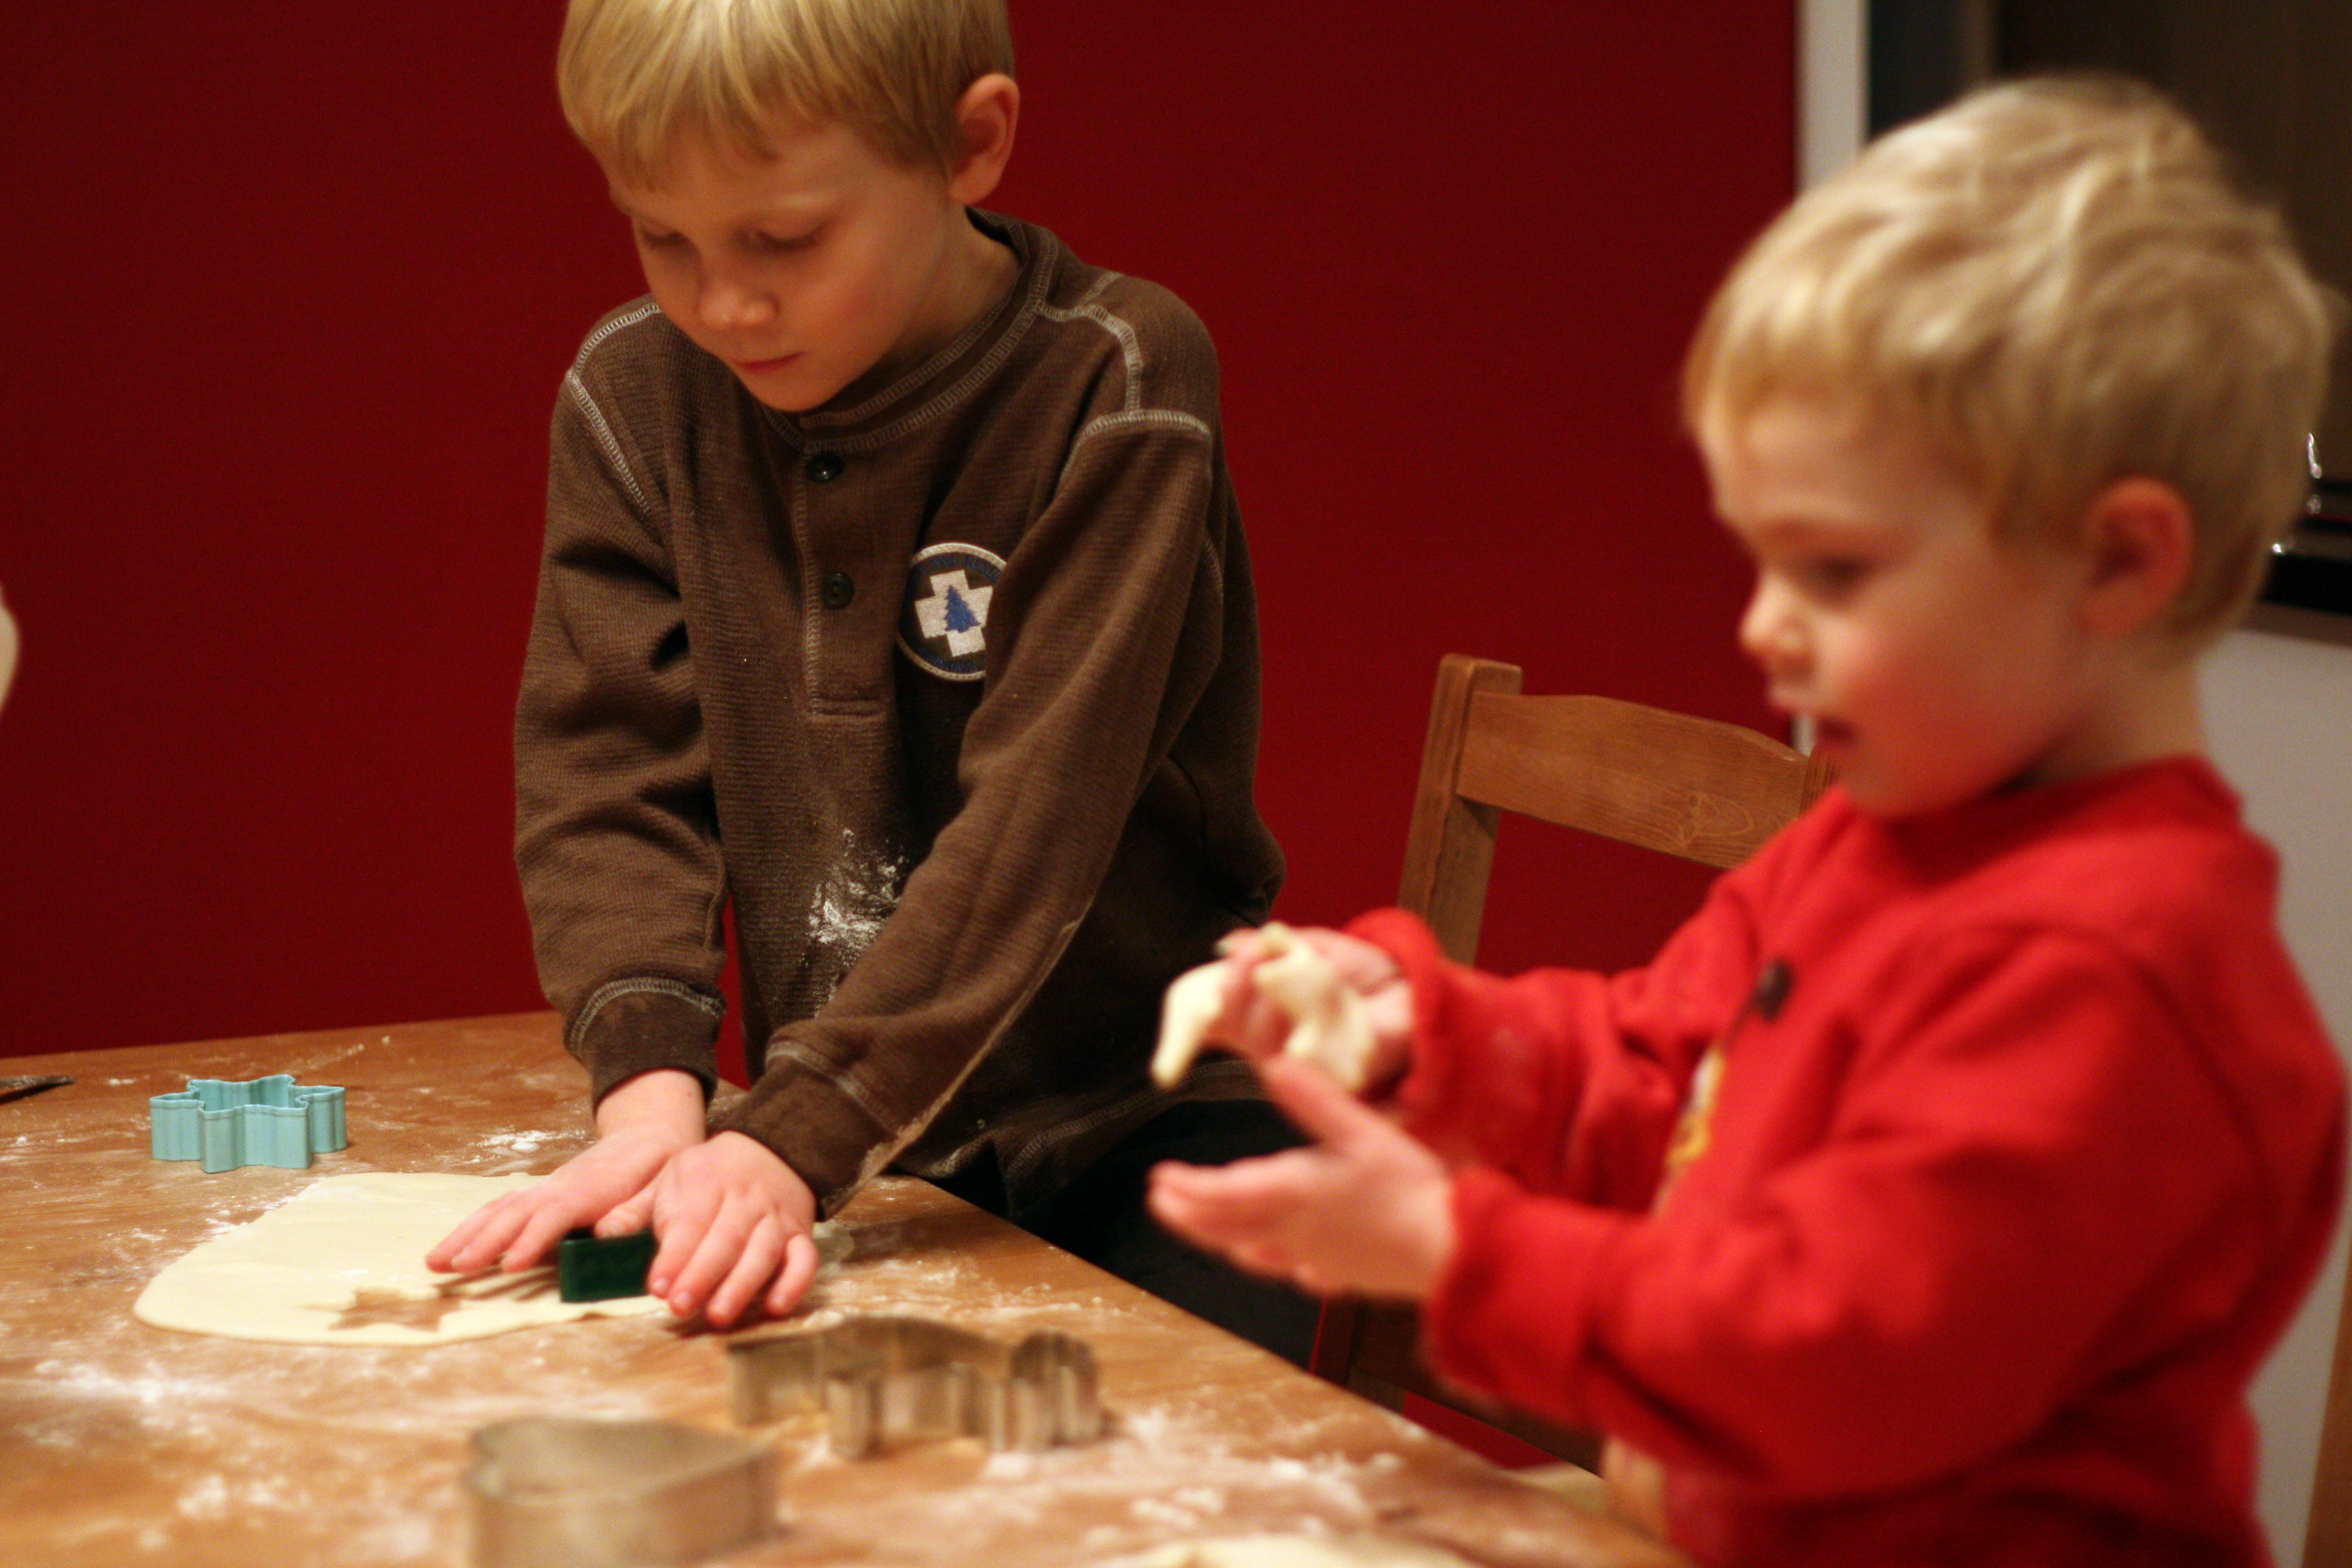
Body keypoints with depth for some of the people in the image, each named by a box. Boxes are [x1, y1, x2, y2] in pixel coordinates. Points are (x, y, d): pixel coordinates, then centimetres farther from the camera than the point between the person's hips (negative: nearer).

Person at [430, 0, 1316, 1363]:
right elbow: (609, 773, -5)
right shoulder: (637, 397, -2)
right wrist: (654, 1088, -23)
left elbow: (1033, 817, -23)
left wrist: (796, 1141, -31)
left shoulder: (1110, 389, -16)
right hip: (845, 1132, 4)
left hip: (1145, 1110, -4)